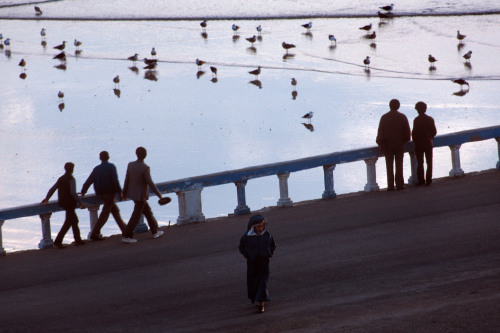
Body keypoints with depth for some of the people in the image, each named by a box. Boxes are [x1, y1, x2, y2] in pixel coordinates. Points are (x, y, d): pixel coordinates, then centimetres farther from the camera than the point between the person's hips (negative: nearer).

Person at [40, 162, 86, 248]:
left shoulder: (61, 179, 9)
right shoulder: (71, 179, -14)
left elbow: (52, 189, 12)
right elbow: (73, 192, -24)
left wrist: (47, 199, 22)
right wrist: (80, 202, -22)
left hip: (62, 202, 9)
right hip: (70, 203, -9)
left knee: (74, 220, 20)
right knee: (68, 222, -5)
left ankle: (78, 240, 25)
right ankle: (58, 241, -11)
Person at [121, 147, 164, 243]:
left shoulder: (130, 165, -3)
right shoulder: (145, 168, -22)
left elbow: (127, 180, 2)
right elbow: (150, 183, -20)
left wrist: (124, 193, 12)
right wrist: (158, 193, -8)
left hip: (132, 193, 7)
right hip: (141, 195, -7)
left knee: (147, 211, 20)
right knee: (136, 216, 1)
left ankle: (155, 232, 28)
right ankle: (126, 237, 1)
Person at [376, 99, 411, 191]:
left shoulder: (384, 117, -6)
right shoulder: (402, 117, -4)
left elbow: (380, 132, -6)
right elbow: (407, 132, -2)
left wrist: (380, 144, 2)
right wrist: (405, 141, 14)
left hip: (388, 145, -1)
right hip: (400, 145, 1)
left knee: (389, 166, 4)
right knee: (399, 165, 8)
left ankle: (390, 186, 1)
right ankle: (399, 184, 9)